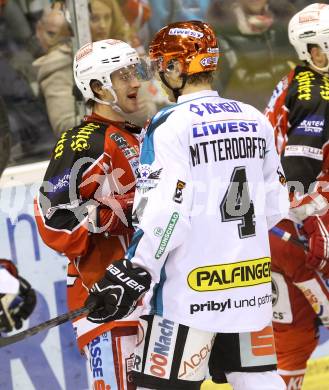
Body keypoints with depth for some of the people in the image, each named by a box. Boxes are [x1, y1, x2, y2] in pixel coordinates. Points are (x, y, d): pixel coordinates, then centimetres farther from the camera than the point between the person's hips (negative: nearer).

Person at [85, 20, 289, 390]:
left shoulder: (171, 126, -12)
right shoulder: (255, 119, 8)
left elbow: (164, 213, -18)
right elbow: (275, 205, 12)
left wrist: (132, 276, -13)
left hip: (190, 290, -7)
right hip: (251, 284, 7)